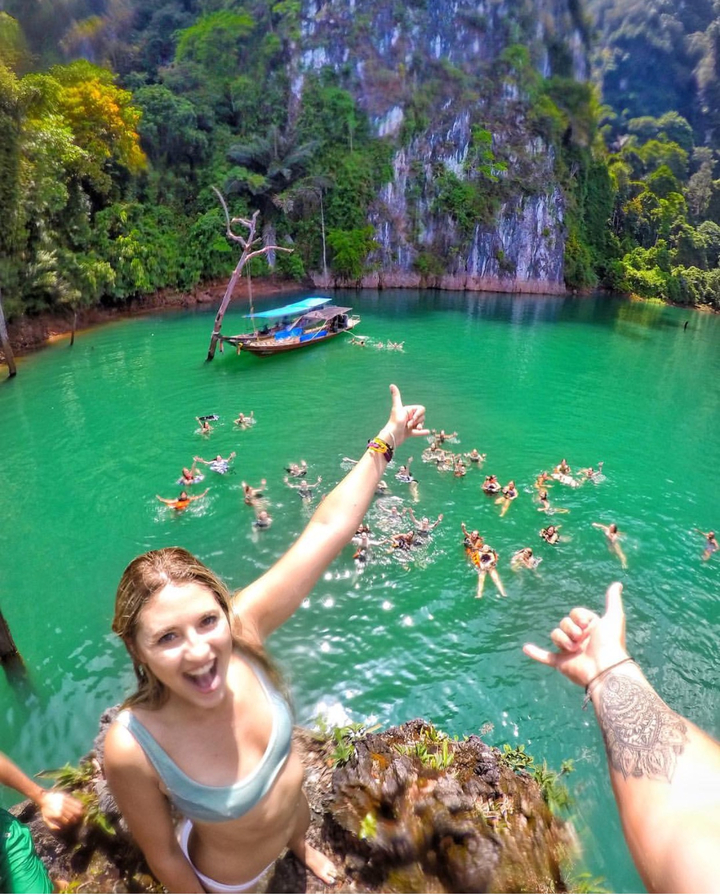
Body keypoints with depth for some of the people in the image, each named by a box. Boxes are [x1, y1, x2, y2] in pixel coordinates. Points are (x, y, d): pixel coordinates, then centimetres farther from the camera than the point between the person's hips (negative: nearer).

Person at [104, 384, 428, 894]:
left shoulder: (242, 628, -38)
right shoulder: (131, 750, -43)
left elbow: (328, 529, -34)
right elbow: (162, 854, -23)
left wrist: (387, 440, -28)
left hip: (292, 799, 5)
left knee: (302, 823, 38)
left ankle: (300, 848, 75)